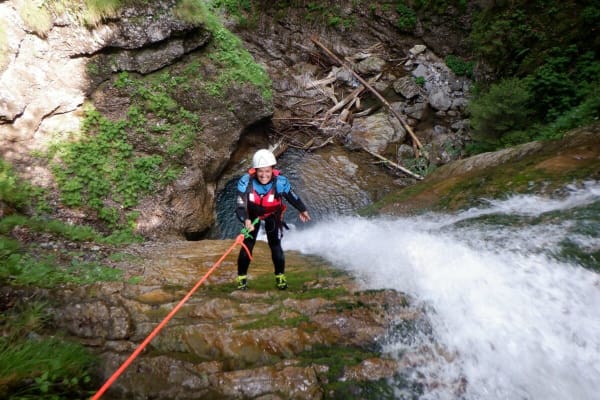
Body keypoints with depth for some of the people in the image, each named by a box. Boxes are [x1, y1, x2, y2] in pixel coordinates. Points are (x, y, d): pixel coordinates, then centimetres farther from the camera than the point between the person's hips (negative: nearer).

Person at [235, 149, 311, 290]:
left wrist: (302, 210, 6)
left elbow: (292, 197, -11)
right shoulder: (246, 182, -33)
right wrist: (246, 220, -53)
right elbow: (240, 206, -32)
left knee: (275, 246, -5)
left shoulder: (280, 182, -31)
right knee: (247, 246, -4)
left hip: (273, 215, 0)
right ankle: (241, 277, 17)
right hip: (252, 215, 0)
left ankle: (280, 276, 20)